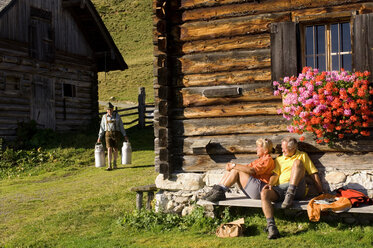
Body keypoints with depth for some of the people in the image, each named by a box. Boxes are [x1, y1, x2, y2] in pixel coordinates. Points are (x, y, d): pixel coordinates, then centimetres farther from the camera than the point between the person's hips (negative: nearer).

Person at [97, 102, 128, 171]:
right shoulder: (104, 117, 3)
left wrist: (125, 136, 0)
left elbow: (121, 126, 3)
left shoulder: (117, 116, -1)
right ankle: (109, 166, -14)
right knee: (109, 149, -12)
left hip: (116, 134, 0)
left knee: (115, 150, 4)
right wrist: (99, 137, 5)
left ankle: (114, 163, 29)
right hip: (108, 134, 0)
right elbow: (102, 127, 7)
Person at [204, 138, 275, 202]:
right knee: (231, 169, -2)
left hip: (260, 190, -9)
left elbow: (252, 170, -21)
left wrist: (234, 165, -18)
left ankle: (220, 192, -20)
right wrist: (231, 165, -5)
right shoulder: (259, 160, 25)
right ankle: (217, 190, -12)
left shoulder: (268, 160, -7)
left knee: (236, 170, -19)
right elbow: (247, 166, 13)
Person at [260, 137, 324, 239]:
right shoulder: (279, 159, 27)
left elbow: (314, 174, 13)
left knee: (297, 162, -22)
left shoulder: (302, 156, 19)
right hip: (280, 188, 3)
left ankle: (290, 196, -32)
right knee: (264, 193, -29)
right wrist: (270, 184, -10)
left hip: (296, 188, -2)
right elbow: (275, 175, 13)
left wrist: (321, 193, 5)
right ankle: (271, 227, -39)